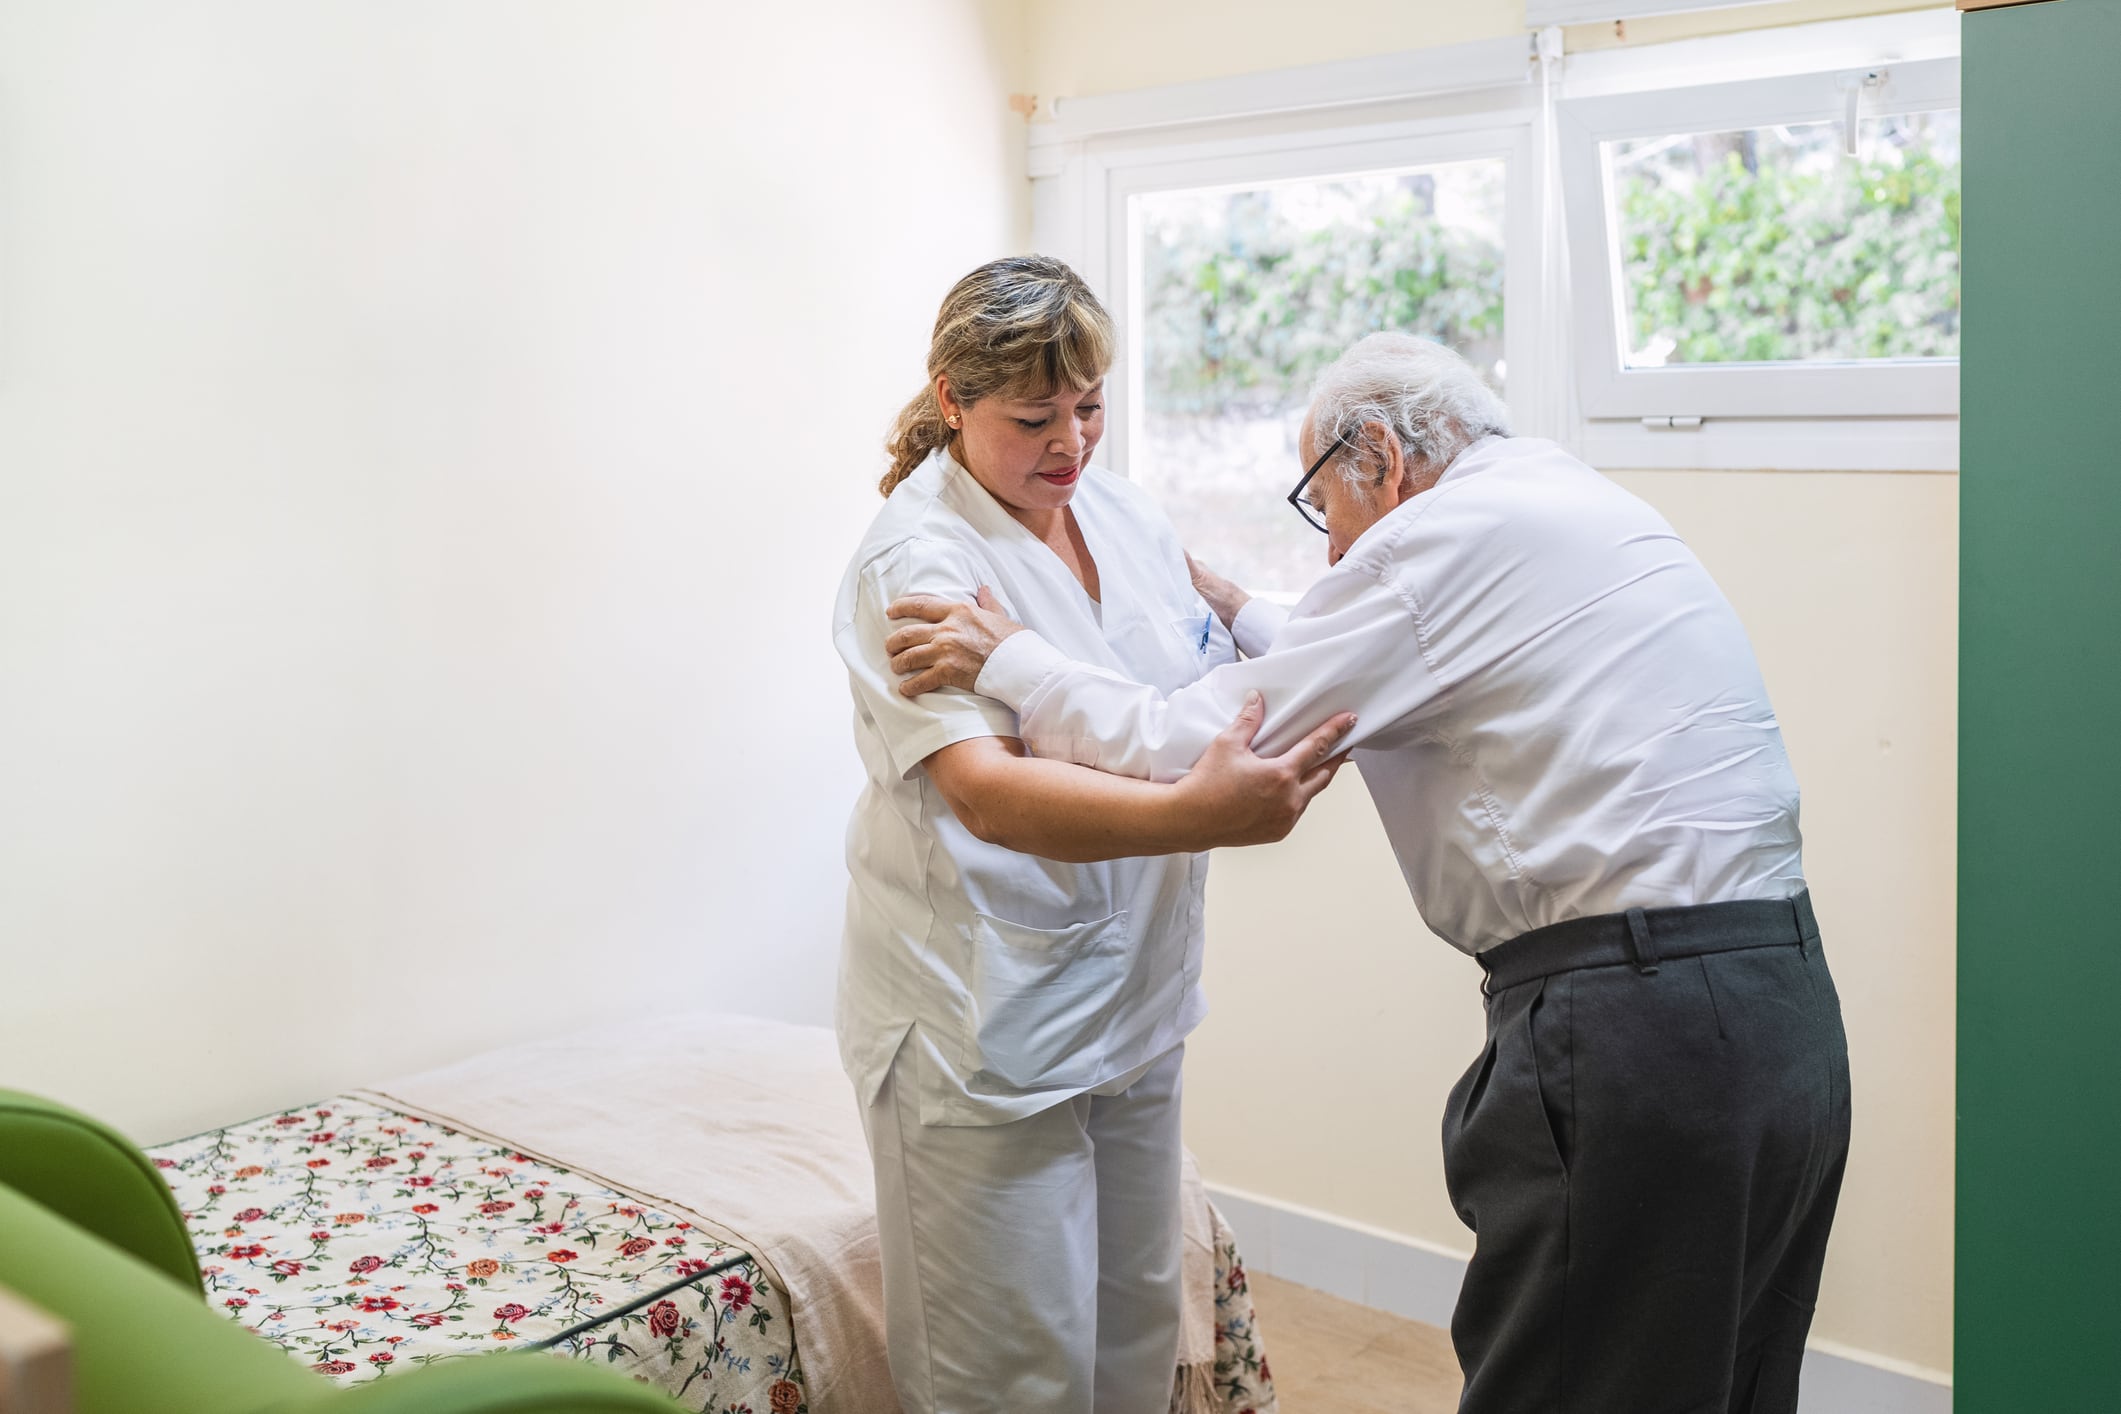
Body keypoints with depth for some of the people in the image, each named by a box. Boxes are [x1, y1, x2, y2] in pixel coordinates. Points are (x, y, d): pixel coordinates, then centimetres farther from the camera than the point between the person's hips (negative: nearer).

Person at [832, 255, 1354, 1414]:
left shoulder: (1122, 512, 5)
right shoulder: (916, 560, -18)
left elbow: (1213, 688, 15)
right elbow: (987, 795, -31)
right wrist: (1197, 815, -46)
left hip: (1133, 1000, 7)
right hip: (985, 1028, -7)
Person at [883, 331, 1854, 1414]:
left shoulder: (1438, 537, -8)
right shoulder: (1576, 504, 19)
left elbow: (1184, 754, -7)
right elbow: (1407, 695, 31)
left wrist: (1007, 660, 5)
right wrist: (1245, 620, 35)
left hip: (1628, 1034, -10)